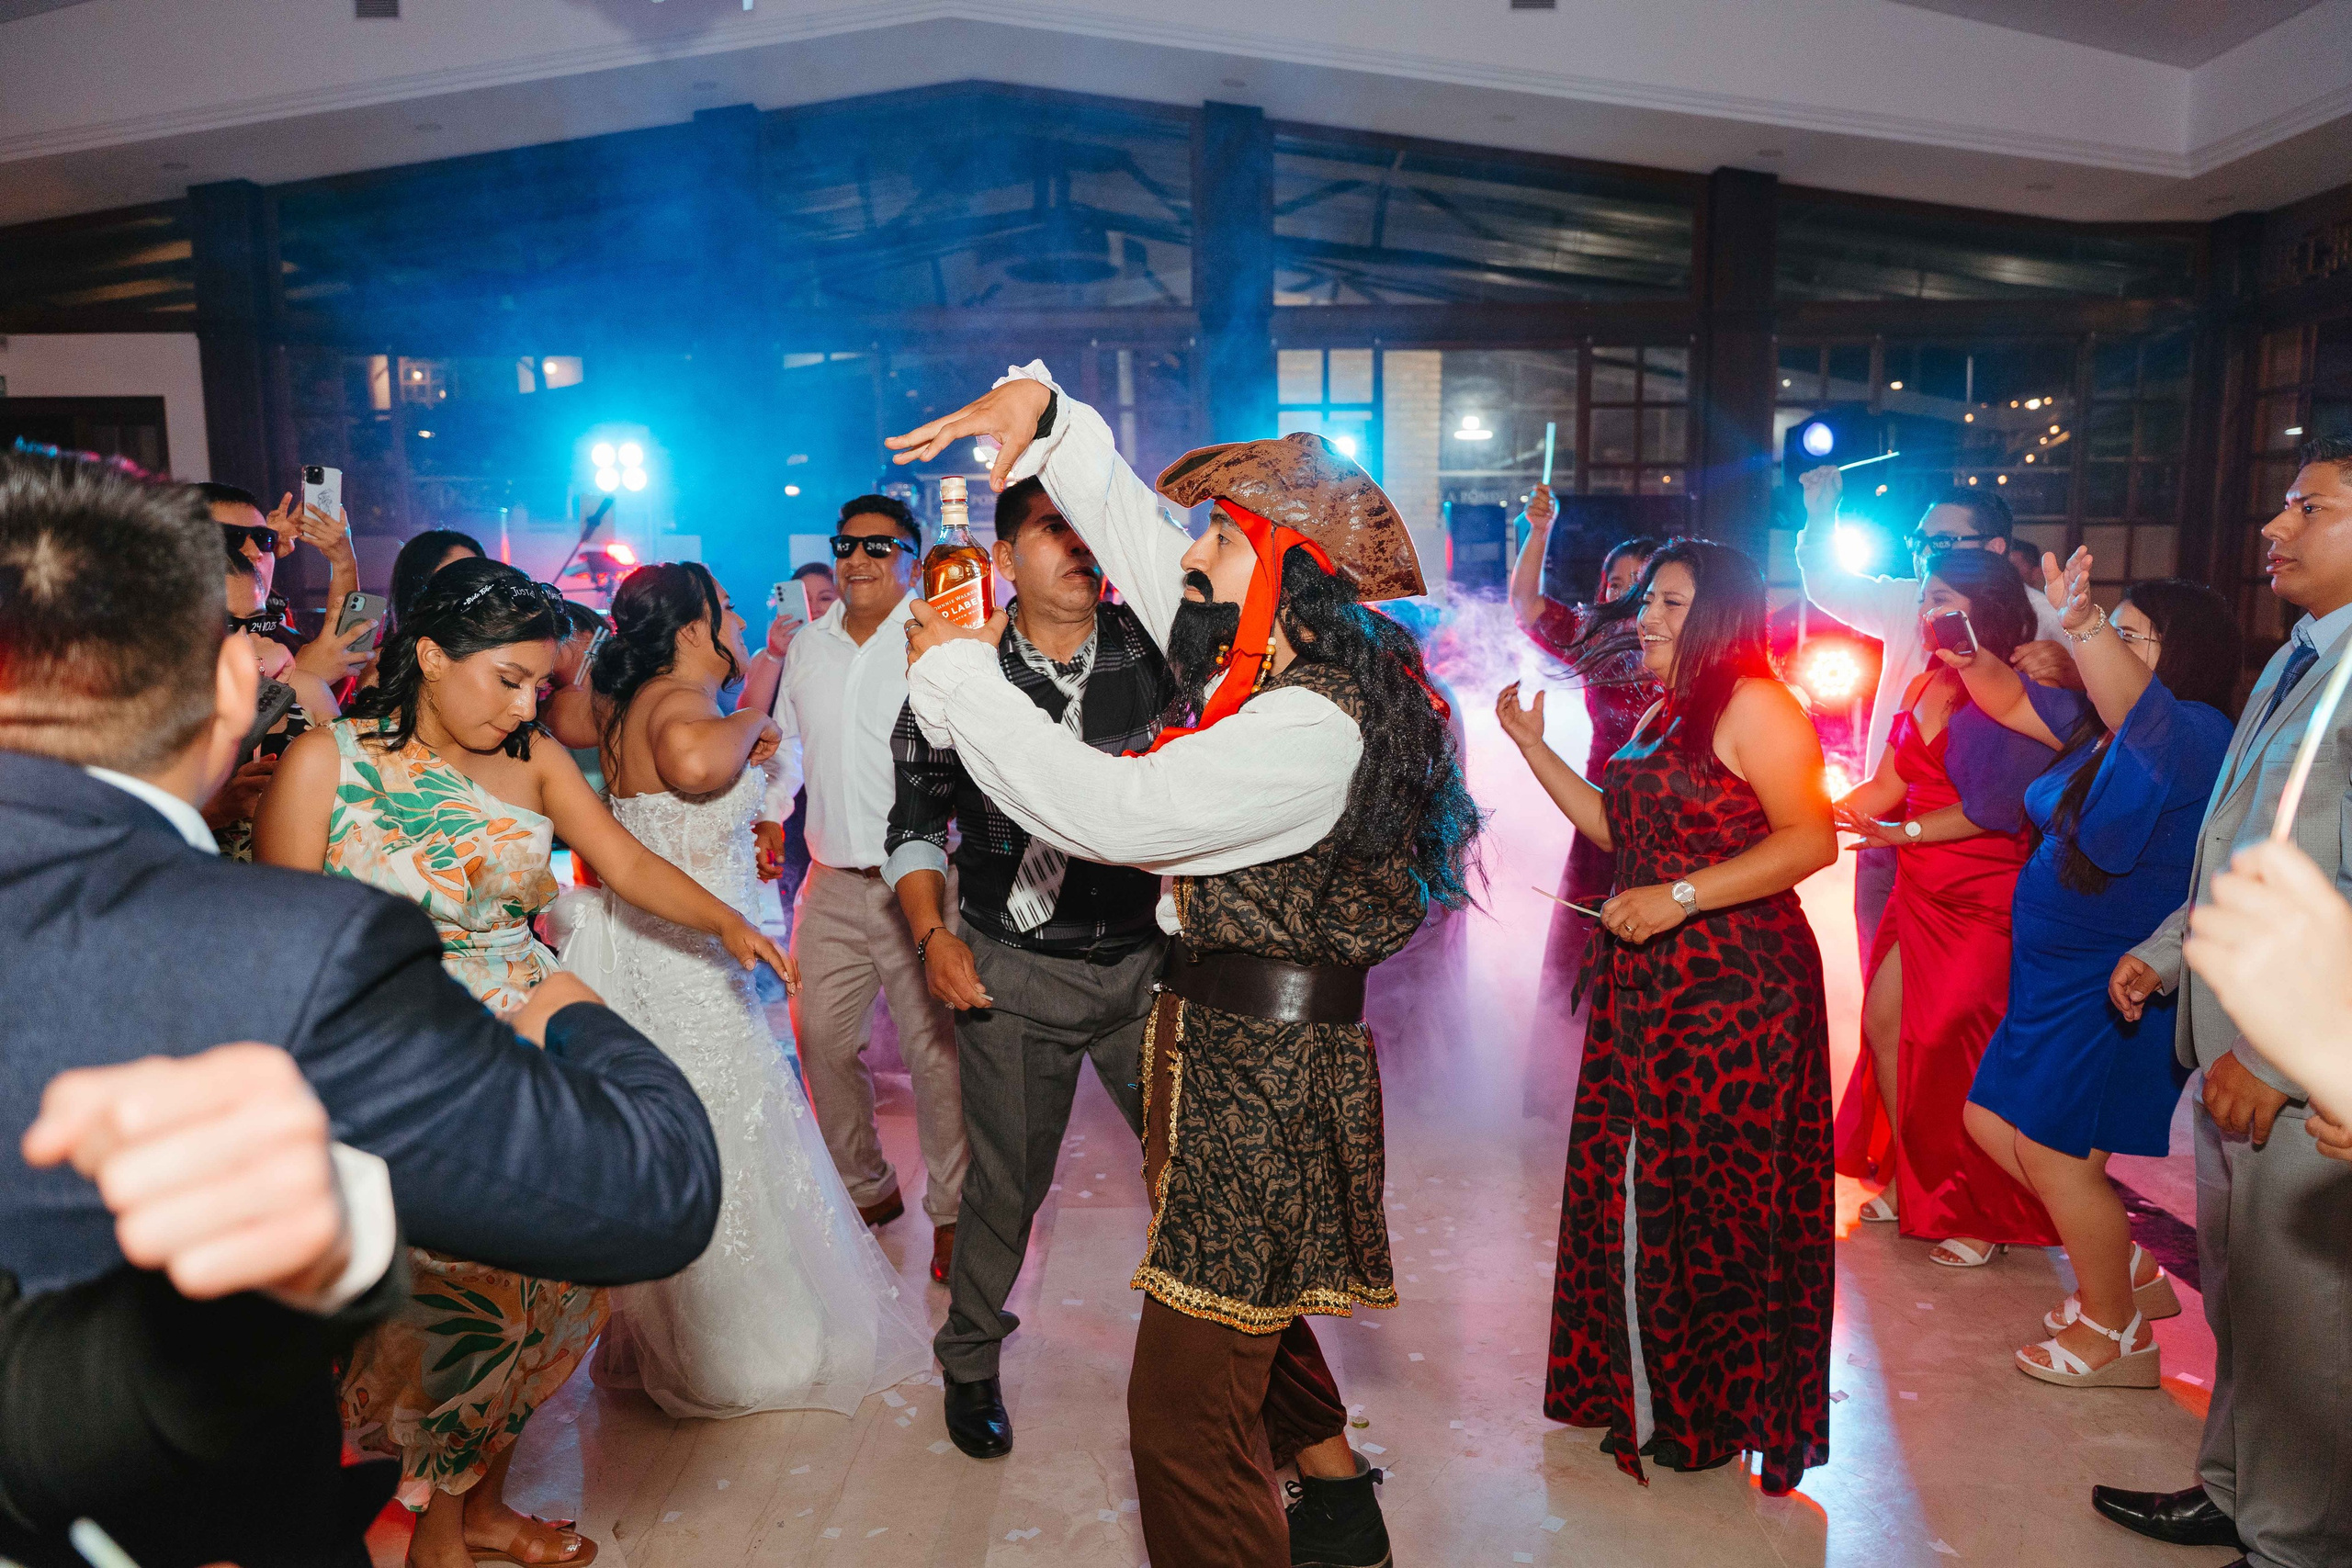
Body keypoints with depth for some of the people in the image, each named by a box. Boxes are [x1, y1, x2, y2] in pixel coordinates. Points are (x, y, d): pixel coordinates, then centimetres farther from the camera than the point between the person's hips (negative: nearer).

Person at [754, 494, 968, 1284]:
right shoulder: (808, 646, 12)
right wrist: (771, 816, 16)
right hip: (832, 883, 6)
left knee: (936, 1049, -1)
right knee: (821, 1041, 12)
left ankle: (950, 1210, 17)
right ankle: (865, 1189, 32)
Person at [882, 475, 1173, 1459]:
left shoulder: (1151, 648, -5)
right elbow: (914, 824, 4)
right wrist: (933, 936, -7)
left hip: (1146, 960, 2)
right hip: (1014, 972, -1)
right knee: (1006, 1185, 9)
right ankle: (970, 1360, 37)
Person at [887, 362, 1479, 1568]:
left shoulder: (1312, 728, -24)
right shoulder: (1253, 667, 4)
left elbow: (1107, 810, -29)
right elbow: (1132, 521, 12)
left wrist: (955, 668, -18)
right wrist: (1040, 407, 0)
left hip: (1264, 1070, -10)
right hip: (1228, 1039, 10)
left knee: (1185, 1413, -3)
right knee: (1240, 1303, 30)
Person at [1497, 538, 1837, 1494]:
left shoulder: (1752, 705, -10)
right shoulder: (1658, 717, 17)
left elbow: (1811, 840, -18)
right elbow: (1617, 830, 20)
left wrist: (1679, 896, -21)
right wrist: (1532, 745, 17)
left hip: (1732, 986, -8)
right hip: (1644, 984, 8)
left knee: (1713, 1200, 2)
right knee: (1629, 1188, 12)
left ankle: (1713, 1413, 21)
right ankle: (1641, 1387, 29)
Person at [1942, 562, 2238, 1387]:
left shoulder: (2194, 734, -19)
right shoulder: (2100, 723, 6)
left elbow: (2136, 706, -41)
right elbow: (2011, 701, 13)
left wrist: (2084, 625, -59)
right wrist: (1970, 658, -9)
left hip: (2117, 997, -9)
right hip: (2053, 978, 9)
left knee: (2055, 1151, 0)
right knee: (1992, 1121, 15)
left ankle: (2115, 1333, 21)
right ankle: (2128, 1271, 30)